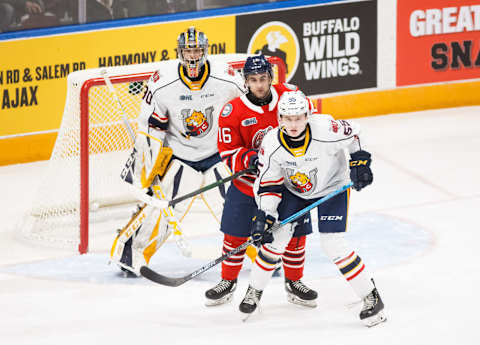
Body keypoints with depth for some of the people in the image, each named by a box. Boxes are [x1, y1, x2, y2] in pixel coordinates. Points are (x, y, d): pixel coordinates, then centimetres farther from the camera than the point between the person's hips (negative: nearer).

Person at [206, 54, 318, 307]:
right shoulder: (233, 111, -15)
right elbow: (228, 153, -11)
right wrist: (251, 160, -28)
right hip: (247, 181, -1)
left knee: (295, 232, 4)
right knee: (235, 233, 2)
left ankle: (294, 282, 23)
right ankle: (228, 282, 21)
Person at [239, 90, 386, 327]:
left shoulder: (326, 130, -34)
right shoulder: (272, 144, -24)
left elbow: (352, 134, -11)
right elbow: (268, 184, -14)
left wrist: (359, 161, -16)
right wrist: (264, 215, -23)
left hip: (332, 187, -3)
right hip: (294, 190, 3)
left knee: (332, 245, -13)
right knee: (277, 238, -4)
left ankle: (371, 297, -2)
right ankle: (254, 290, 19)